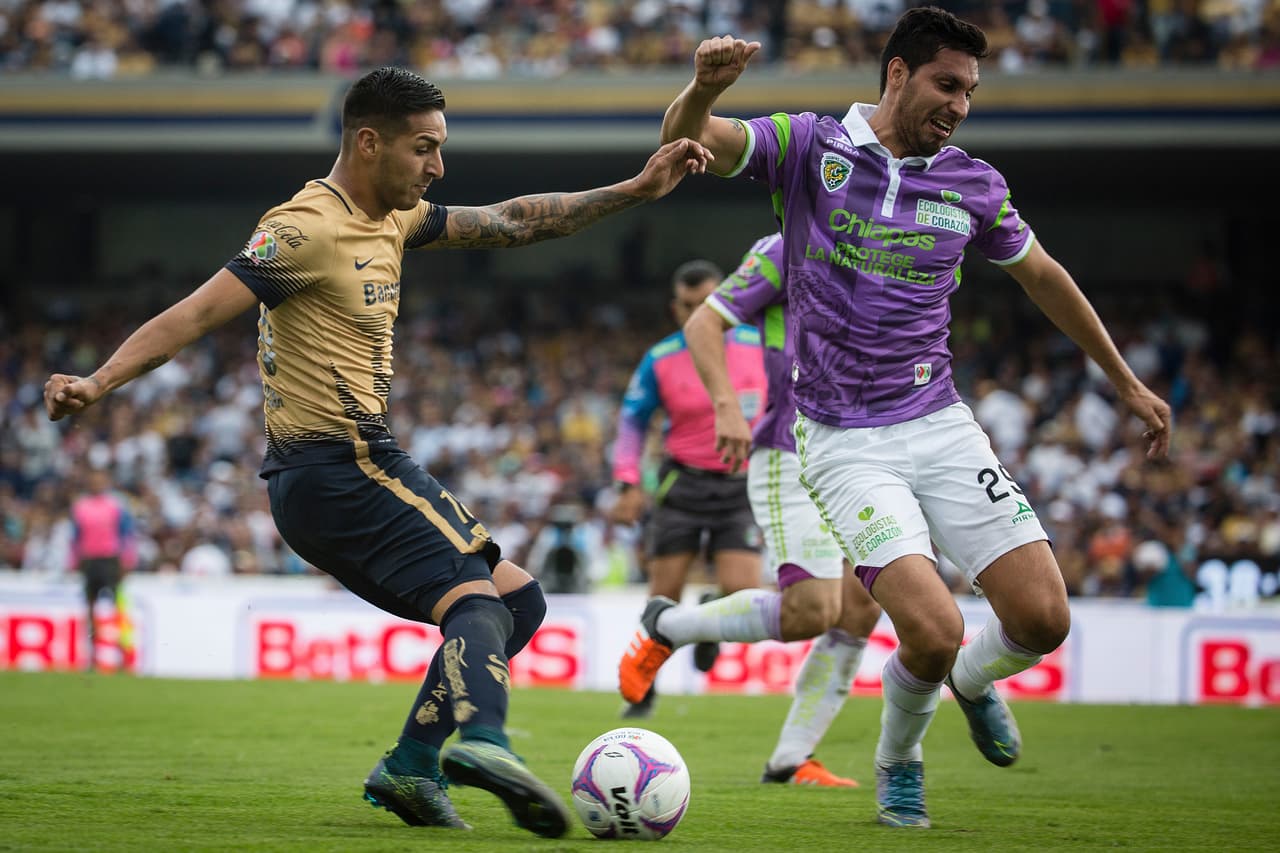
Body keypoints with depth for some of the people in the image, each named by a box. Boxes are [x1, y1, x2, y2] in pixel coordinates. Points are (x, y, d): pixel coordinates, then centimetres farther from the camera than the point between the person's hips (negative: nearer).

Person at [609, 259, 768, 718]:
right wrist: (629, 484, -6)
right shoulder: (659, 361, -4)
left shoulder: (758, 347, -3)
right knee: (664, 598, -2)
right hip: (683, 485, 0)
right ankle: (642, 691, 17)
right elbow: (632, 420, 4)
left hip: (742, 486, 0)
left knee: (740, 591, -14)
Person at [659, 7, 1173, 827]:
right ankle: (899, 762, 13)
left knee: (1043, 618, -8)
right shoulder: (810, 147, -4)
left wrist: (1126, 381, 26)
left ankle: (972, 679, 29)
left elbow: (1042, 275, 20)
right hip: (845, 444, -4)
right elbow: (685, 140, -14)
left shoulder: (972, 184, 5)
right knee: (934, 632, -20)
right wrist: (705, 88, -38)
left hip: (941, 424, 4)